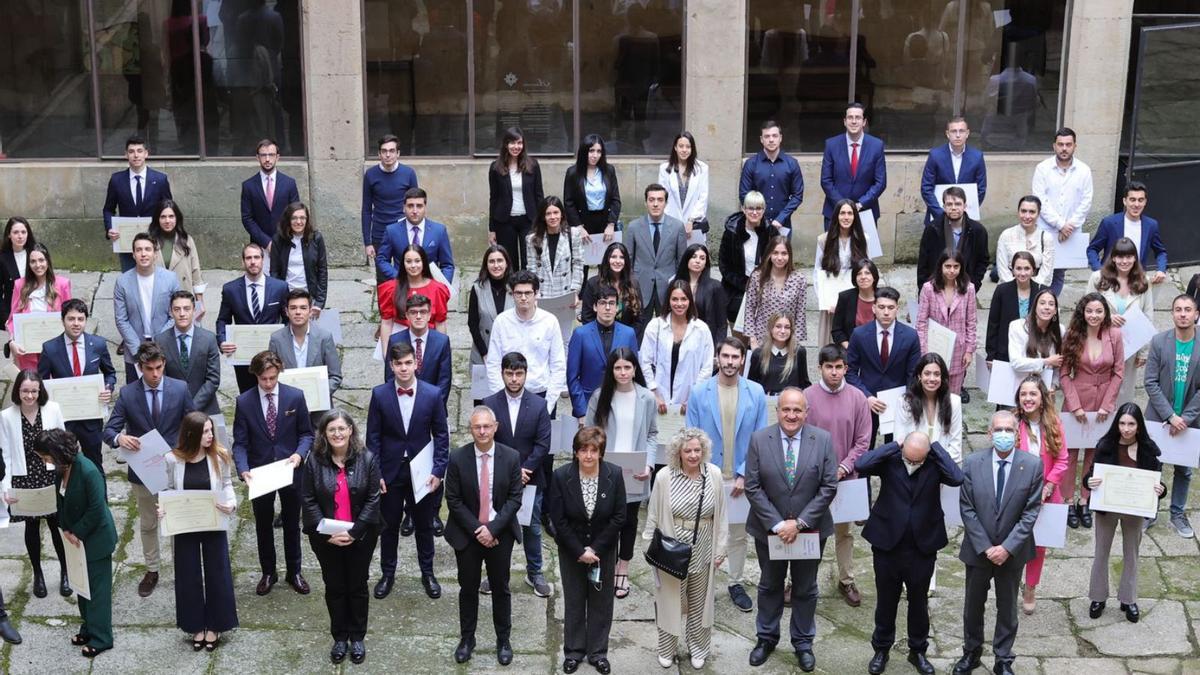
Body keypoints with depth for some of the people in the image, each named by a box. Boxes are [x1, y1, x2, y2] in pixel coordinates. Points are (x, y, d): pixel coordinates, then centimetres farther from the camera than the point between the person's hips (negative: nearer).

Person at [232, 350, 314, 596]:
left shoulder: (295, 396, -9)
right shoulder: (244, 401, -9)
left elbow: (306, 433, -1)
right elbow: (240, 443, -9)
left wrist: (299, 454, -20)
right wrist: (244, 470, -24)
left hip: (290, 471, 0)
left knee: (292, 524, 14)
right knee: (263, 526, 14)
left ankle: (294, 572, 30)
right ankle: (268, 573, 30)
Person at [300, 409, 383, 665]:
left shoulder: (367, 459, -8)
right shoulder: (314, 461, -6)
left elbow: (373, 498, -9)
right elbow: (308, 500, -6)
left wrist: (354, 532, -17)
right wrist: (326, 533, -15)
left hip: (360, 537, -1)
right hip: (325, 537, 1)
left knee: (358, 586, 11)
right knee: (334, 587, 11)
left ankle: (357, 637, 25)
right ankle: (339, 637, 25)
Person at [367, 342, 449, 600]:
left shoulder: (432, 395, -7)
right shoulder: (380, 394, -7)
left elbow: (441, 435, -1)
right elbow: (373, 437, -2)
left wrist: (438, 471, -7)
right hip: (390, 470, 0)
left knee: (424, 525, 12)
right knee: (388, 525, 11)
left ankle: (428, 574, 27)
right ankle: (387, 574, 26)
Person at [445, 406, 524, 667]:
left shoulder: (511, 457, -8)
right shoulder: (457, 459, -9)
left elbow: (515, 498, -7)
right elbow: (453, 500, -7)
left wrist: (493, 528, -16)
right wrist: (476, 529, -13)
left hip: (500, 534, 0)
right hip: (467, 534, 0)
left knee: (500, 588, 11)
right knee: (468, 588, 12)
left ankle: (504, 640, 24)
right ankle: (466, 638, 26)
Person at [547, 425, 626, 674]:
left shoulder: (614, 474, -16)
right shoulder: (561, 476, -17)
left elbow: (619, 517, -10)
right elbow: (558, 519, -12)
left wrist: (595, 548, -13)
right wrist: (580, 551, -14)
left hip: (603, 548, 0)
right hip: (571, 549, 0)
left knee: (601, 601, 11)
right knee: (574, 600, 13)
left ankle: (598, 651, 26)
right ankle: (574, 651, 28)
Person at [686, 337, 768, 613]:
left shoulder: (756, 392, -4)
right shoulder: (699, 393, -5)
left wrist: (744, 475, -9)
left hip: (741, 477, 1)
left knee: (739, 533, 12)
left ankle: (736, 584, 26)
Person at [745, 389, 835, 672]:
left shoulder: (823, 440, -9)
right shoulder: (759, 440, -10)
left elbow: (828, 487, -10)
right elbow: (753, 488, -10)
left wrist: (800, 523, -16)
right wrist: (777, 524, -16)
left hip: (810, 529, 0)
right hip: (769, 529, 0)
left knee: (805, 588, 14)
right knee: (770, 585, 17)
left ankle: (803, 642, 30)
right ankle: (766, 637, 33)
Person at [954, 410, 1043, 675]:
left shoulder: (1033, 465, -11)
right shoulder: (972, 463, -10)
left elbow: (1031, 512, -11)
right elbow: (967, 509, -8)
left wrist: (1007, 548, -16)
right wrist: (985, 547, -13)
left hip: (1012, 551, -1)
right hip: (978, 550, 1)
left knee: (1007, 608, 13)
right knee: (973, 604, 17)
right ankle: (971, 652, 36)